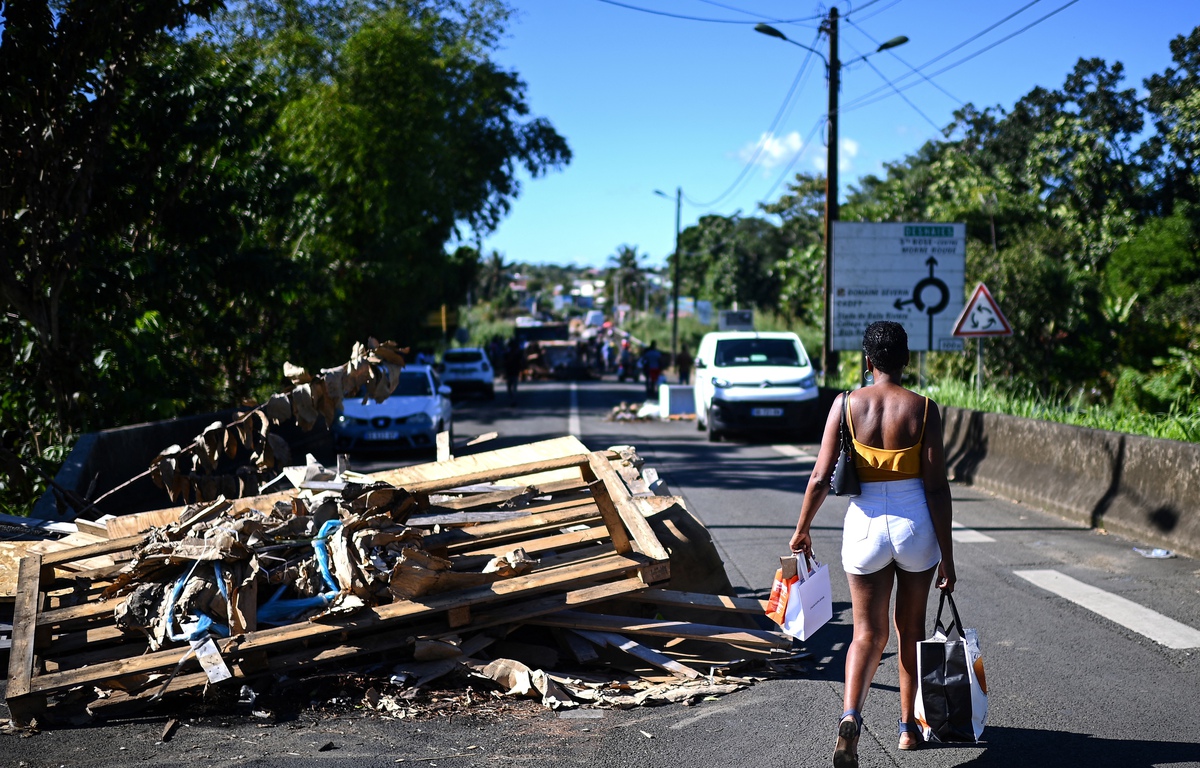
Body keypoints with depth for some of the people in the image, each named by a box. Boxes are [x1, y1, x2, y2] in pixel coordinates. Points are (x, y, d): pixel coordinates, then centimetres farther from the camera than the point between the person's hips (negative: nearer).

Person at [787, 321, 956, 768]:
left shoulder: (846, 405, -5)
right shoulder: (923, 409, -6)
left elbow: (820, 477, -6)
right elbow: (937, 487, -8)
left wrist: (802, 529, 10)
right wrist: (946, 556, -2)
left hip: (865, 525, 0)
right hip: (915, 525, 0)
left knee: (868, 633, 8)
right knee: (910, 629, 19)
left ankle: (851, 716, -16)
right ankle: (908, 726, 30)